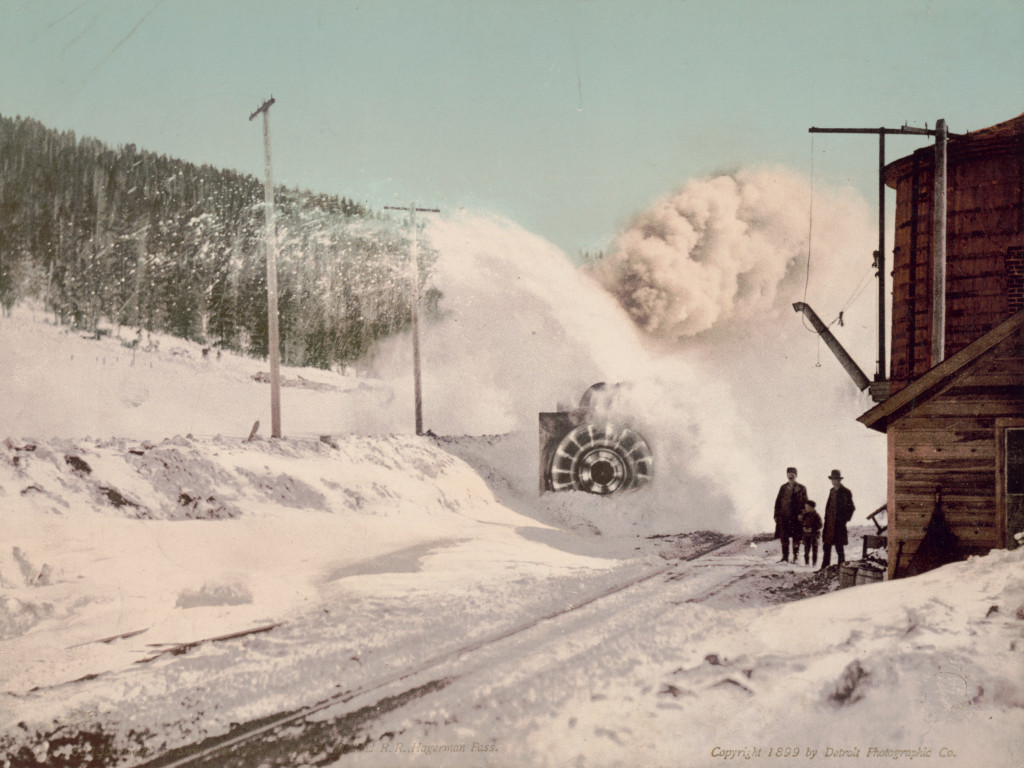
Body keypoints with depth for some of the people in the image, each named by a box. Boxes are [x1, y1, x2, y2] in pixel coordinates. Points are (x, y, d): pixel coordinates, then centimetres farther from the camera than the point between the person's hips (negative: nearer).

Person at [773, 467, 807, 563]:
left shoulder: (801, 488, 4)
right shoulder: (783, 488, 11)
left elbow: (805, 503, 2)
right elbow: (778, 501, 10)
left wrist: (801, 514, -11)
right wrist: (776, 515, 3)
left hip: (796, 517, -2)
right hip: (784, 516, 2)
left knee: (796, 538, 1)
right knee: (784, 537, 2)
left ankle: (795, 557, 9)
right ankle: (785, 557, 8)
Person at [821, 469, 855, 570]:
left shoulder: (845, 492, -6)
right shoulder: (832, 491, 14)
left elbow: (851, 507, -4)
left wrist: (845, 519, -7)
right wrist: (826, 518, 11)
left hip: (839, 523, -7)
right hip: (830, 523, 7)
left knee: (839, 546, -2)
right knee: (826, 546, 8)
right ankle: (825, 567, 15)